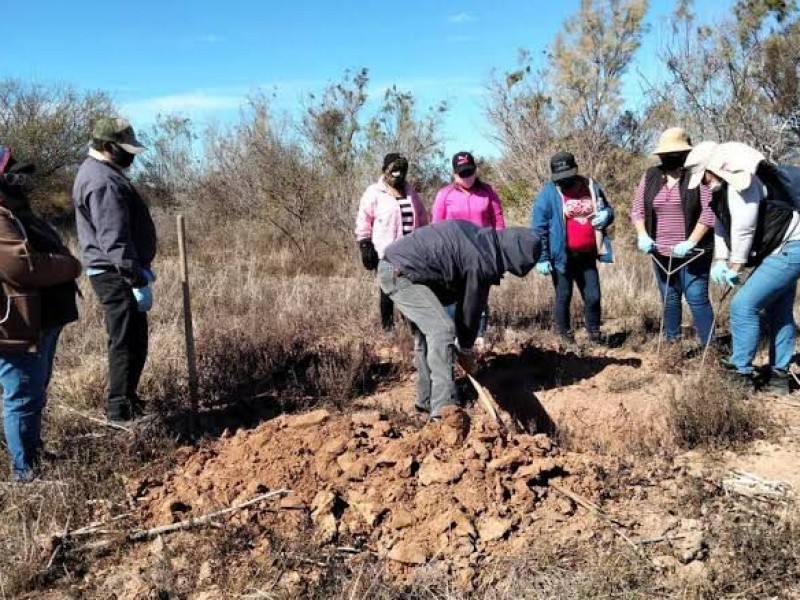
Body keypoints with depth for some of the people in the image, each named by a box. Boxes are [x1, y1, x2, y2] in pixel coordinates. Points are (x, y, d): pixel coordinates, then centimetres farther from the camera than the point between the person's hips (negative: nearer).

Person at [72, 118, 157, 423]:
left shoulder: (98, 171, 16)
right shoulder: (104, 182, -19)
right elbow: (115, 240, -25)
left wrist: (141, 267, 25)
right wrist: (138, 281, -24)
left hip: (114, 273, 11)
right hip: (116, 275, -11)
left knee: (129, 340, 18)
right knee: (127, 342, -5)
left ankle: (122, 400, 29)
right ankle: (122, 411, 2)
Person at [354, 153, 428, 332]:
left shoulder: (410, 191, 14)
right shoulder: (374, 192, -2)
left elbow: (422, 218, 21)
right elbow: (363, 221, -3)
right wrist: (365, 246, -8)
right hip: (386, 253, -5)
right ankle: (388, 326, 12)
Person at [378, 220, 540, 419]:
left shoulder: (480, 235, 9)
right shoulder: (482, 262, -17)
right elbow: (471, 306, -5)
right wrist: (466, 349, 10)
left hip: (390, 266, 10)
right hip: (400, 273, -10)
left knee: (426, 330, 17)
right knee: (442, 330, -14)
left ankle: (426, 400, 25)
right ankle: (443, 408, -15)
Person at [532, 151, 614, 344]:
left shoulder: (591, 186, 4)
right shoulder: (549, 192, -9)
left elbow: (608, 210, 19)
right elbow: (538, 228, -10)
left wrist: (606, 215, -7)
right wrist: (542, 258, -15)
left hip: (587, 256, 4)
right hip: (562, 257, -4)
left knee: (593, 297, 8)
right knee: (564, 297, 8)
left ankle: (594, 333, 26)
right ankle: (565, 335, 23)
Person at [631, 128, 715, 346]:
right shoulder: (650, 176, 7)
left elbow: (709, 211, -14)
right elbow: (637, 209, 10)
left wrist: (691, 242, -22)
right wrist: (642, 235, -7)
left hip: (693, 252, -5)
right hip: (661, 252, 5)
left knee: (697, 299, -6)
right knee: (669, 299, 14)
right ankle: (672, 342, 27)